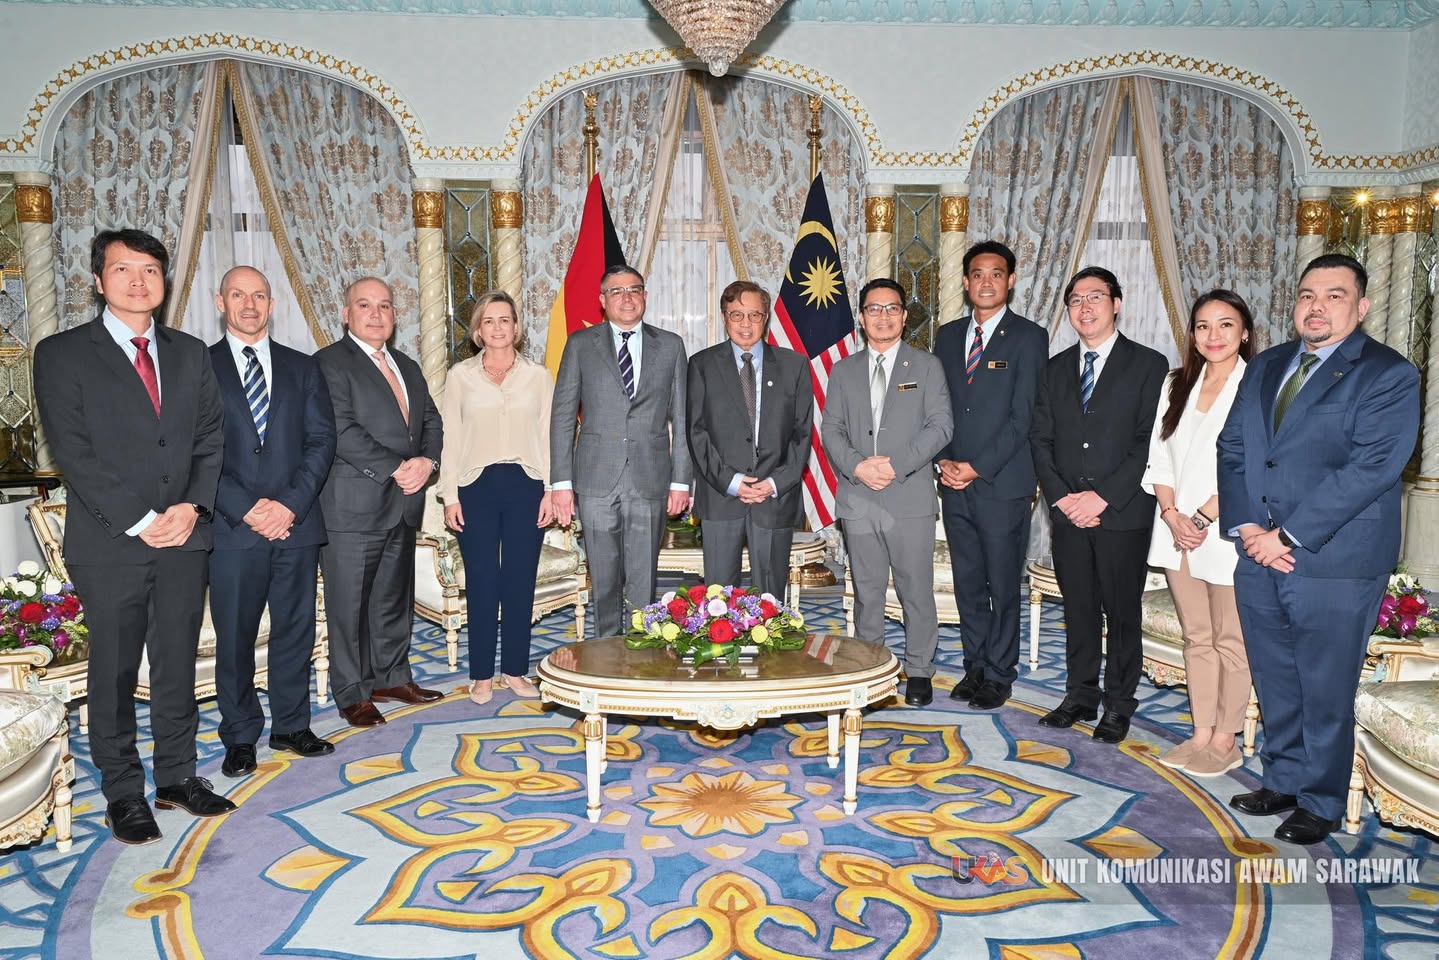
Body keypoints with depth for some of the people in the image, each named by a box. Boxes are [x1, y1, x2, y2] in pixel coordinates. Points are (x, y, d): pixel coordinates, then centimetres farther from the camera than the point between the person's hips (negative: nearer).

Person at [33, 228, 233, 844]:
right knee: (114, 673, 6)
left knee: (178, 665, 12)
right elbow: (73, 453, -9)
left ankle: (177, 776, 25)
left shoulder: (189, 354, 12)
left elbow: (210, 438, 8)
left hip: (184, 537, 4)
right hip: (110, 543, -3)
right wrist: (140, 521, -14)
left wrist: (193, 506, -7)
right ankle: (123, 794, 19)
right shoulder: (62, 354, -2)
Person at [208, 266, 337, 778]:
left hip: (296, 522, 2)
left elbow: (321, 441, 4)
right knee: (234, 636, 5)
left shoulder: (302, 367, 11)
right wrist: (245, 509, -12)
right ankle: (240, 737, 19)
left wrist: (291, 503, -9)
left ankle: (292, 725, 23)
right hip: (232, 526, -2)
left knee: (295, 630, 9)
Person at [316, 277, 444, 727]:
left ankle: (391, 678, 27)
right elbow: (343, 431, -16)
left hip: (403, 504, 7)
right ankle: (353, 694, 12)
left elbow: (431, 422, 14)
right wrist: (397, 468, -18)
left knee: (395, 600, 15)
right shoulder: (330, 363, -5)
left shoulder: (407, 367, 19)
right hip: (353, 505, -7)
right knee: (349, 603, 2)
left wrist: (427, 461, -7)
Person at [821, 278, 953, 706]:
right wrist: (857, 465, -11)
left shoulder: (927, 366, 6)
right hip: (858, 499, 2)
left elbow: (941, 425, -3)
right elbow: (831, 429, 7)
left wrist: (896, 464, -15)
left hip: (910, 497, -2)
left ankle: (919, 671, 15)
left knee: (916, 590, 3)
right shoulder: (844, 371, 14)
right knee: (867, 591, 9)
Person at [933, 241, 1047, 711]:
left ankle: (999, 675, 15)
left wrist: (978, 468, -13)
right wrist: (944, 461, -2)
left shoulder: (1028, 337, -3)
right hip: (955, 483, 5)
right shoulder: (948, 336, 13)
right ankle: (975, 666, 24)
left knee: (1003, 586, 3)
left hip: (1003, 483, -4)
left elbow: (1023, 416, -9)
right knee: (967, 584, 11)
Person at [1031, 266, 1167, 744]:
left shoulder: (1148, 364, -1)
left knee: (1122, 611, 6)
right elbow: (1040, 440, 8)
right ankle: (1080, 695, 23)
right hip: (1068, 512, 4)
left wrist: (1103, 496, -15)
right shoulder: (1055, 368, 12)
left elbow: (1150, 443, -8)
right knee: (1078, 610, 11)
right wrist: (1061, 496, -5)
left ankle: (1119, 704, 18)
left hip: (1123, 512, -3)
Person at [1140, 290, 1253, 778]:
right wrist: (1172, 515, -5)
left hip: (1226, 532, -5)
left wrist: (1201, 519, -15)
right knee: (1196, 637, 13)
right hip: (1177, 530, 5)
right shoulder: (1177, 385, 10)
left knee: (1230, 640, 5)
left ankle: (1225, 741, 17)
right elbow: (1159, 456, 8)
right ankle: (1202, 733, 23)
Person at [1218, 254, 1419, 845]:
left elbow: (1370, 470, -16)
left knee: (1325, 692, 7)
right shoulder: (1266, 367, 13)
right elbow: (1232, 448, 8)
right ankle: (1283, 782, 33)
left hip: (1334, 565, -5)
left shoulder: (1389, 376, -6)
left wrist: (1288, 537, -18)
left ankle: (1320, 803, 25)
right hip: (1259, 557, 5)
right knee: (1275, 684, 16)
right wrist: (1246, 527, -5)